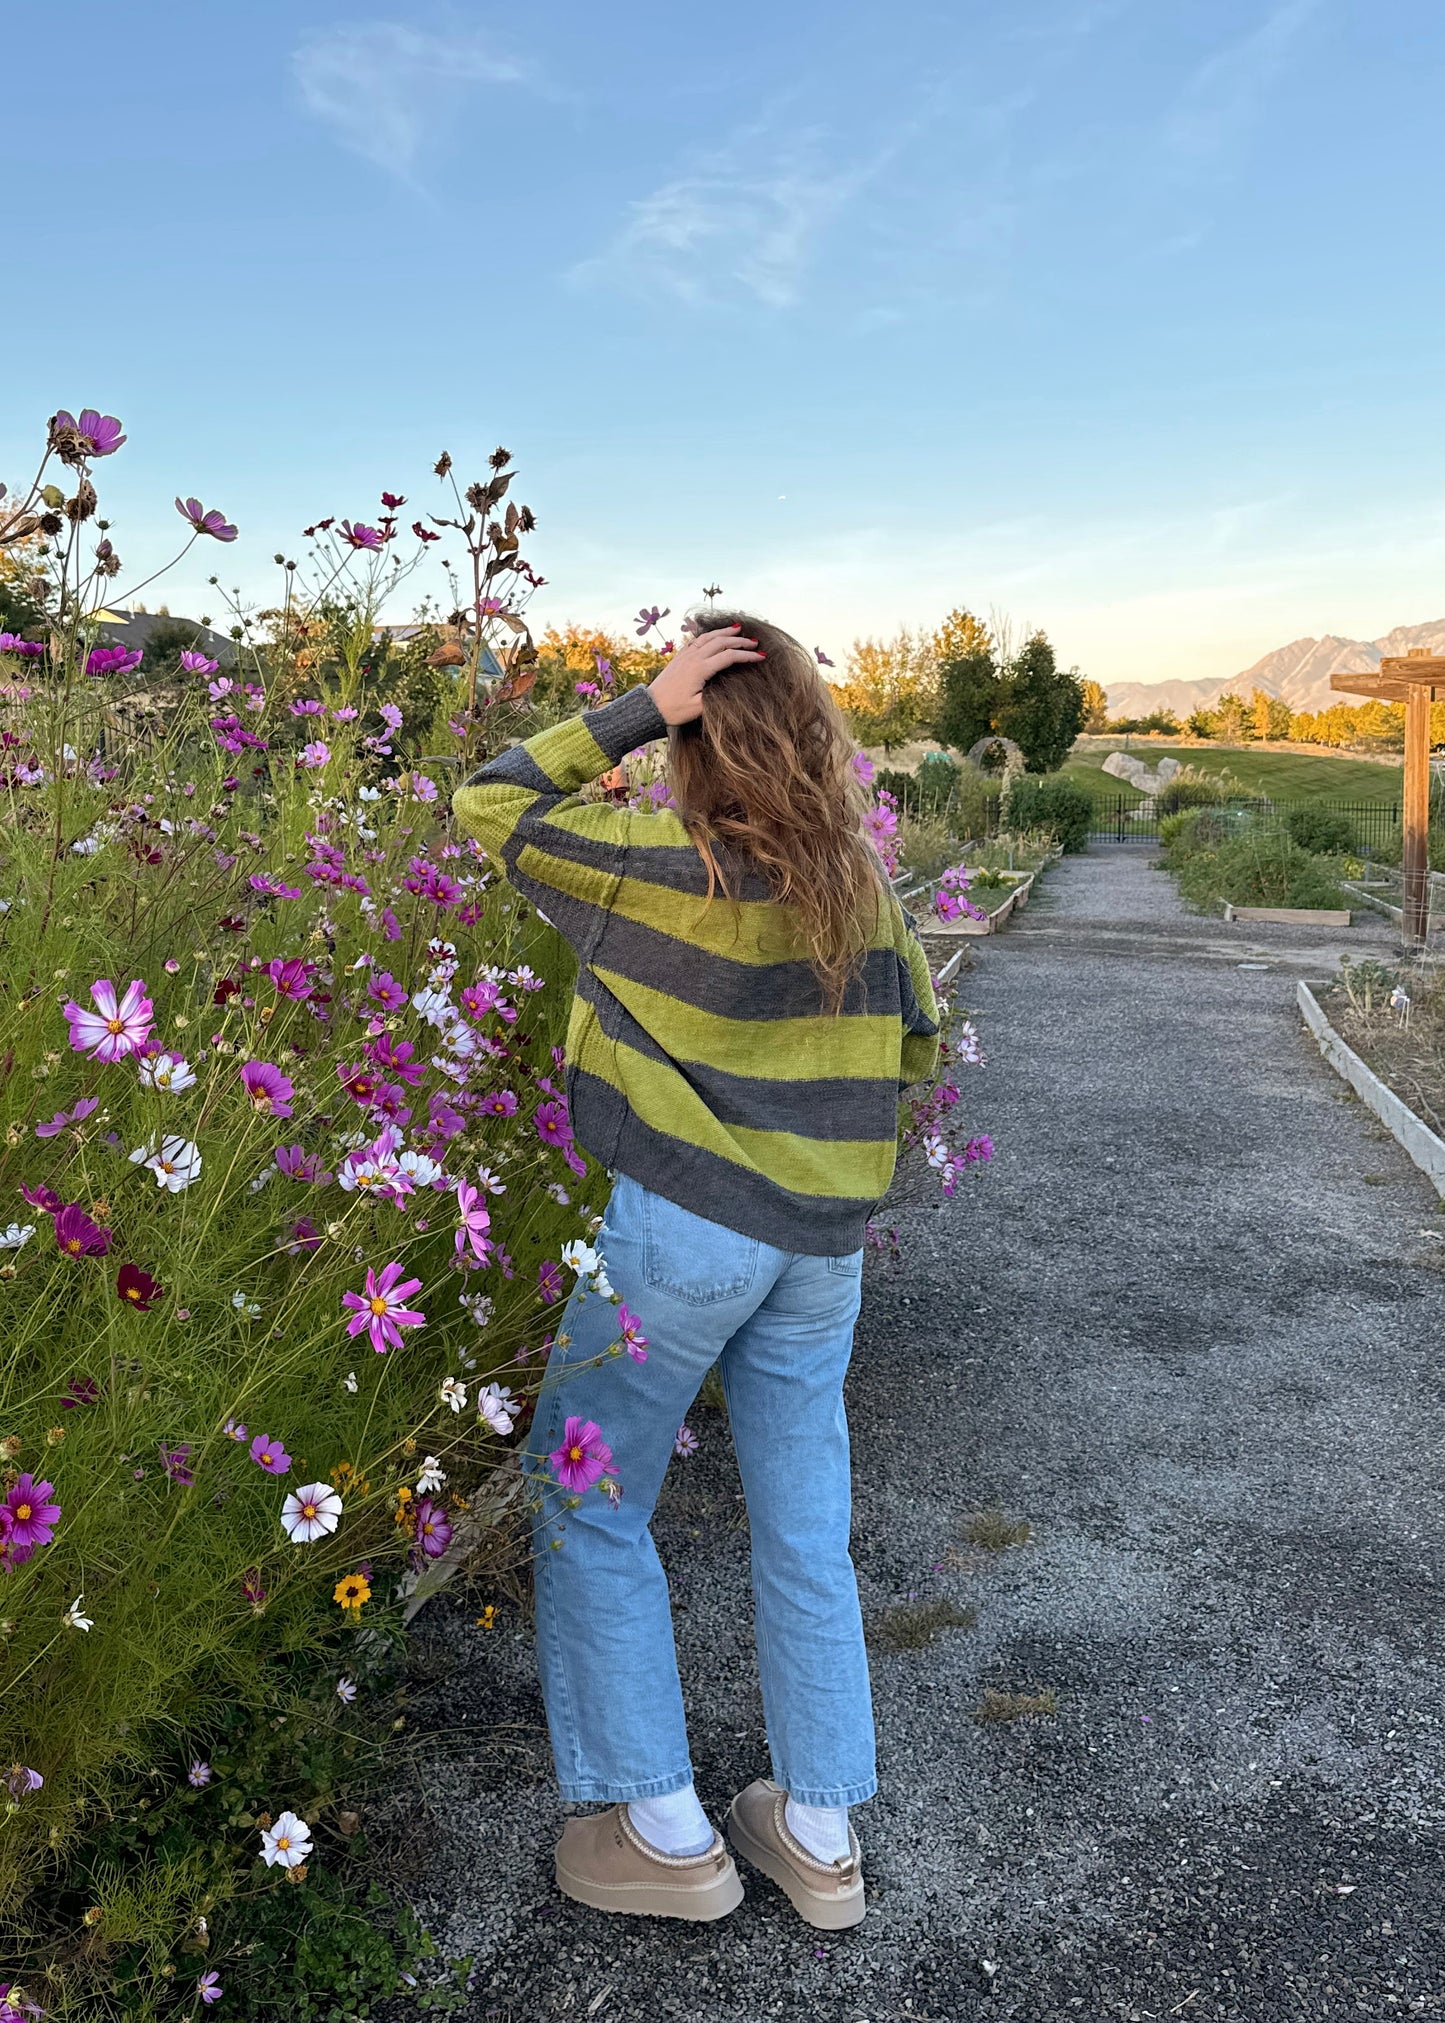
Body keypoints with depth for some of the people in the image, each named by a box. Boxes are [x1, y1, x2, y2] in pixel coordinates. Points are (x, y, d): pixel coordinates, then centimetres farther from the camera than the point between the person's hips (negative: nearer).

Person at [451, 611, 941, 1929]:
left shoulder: (657, 866, -16)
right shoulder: (862, 880, 1)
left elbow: (492, 806, -4)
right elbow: (916, 1042, 11)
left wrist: (636, 709, -9)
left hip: (682, 1226, -6)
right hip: (824, 1241, 6)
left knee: (587, 1510, 13)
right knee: (805, 1532, 16)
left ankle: (666, 1833, 21)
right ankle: (819, 1833, 31)